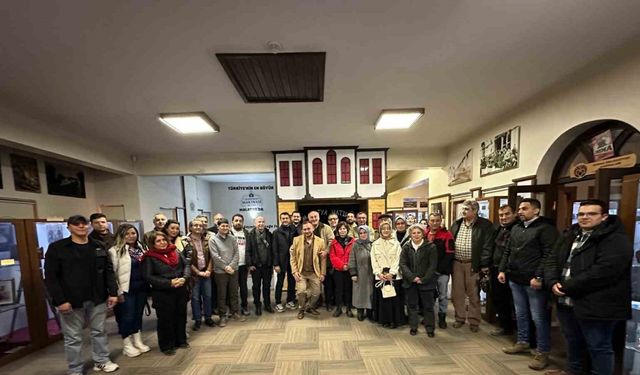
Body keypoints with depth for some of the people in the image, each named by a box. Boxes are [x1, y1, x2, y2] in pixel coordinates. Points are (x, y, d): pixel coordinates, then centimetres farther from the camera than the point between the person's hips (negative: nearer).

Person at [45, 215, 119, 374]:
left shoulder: (98, 247, 6)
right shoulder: (56, 248, -4)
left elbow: (109, 271, 6)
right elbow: (50, 277, -8)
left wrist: (113, 292, -1)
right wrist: (60, 300, -15)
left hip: (97, 299, 3)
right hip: (70, 301, -3)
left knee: (99, 331, 15)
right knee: (73, 337, 9)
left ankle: (101, 361, 32)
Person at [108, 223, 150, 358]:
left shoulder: (142, 248, 10)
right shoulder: (115, 250, -9)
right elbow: (112, 272, -12)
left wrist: (149, 284, 11)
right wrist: (118, 291, -15)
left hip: (142, 287, 6)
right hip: (127, 289, -6)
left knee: (138, 314, 14)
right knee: (127, 316, 3)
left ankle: (138, 341, 27)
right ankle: (127, 345, 19)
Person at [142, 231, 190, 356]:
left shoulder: (176, 252, 5)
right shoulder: (150, 258, -7)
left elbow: (186, 265, 5)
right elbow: (148, 277, -12)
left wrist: (184, 278, -14)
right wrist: (169, 283, -19)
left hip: (181, 291, 4)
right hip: (162, 294, -4)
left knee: (181, 316, 14)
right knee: (166, 319, 7)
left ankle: (181, 340, 32)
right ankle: (166, 346, 26)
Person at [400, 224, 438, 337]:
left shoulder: (431, 247, -5)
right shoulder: (406, 247, 2)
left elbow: (432, 266, -7)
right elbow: (403, 264, -2)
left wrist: (423, 279, -12)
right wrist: (412, 277, -13)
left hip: (426, 282, -2)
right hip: (410, 282, 2)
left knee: (428, 306, 9)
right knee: (412, 305, 12)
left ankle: (430, 328, 25)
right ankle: (413, 327, 26)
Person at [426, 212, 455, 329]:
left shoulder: (447, 235, -8)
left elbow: (450, 254, -12)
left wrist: (439, 268, -15)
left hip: (442, 271, -3)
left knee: (443, 295, 9)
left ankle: (442, 317, 24)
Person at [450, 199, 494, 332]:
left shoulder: (485, 225, -6)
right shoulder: (456, 224, 8)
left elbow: (487, 246, -10)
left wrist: (483, 264, -15)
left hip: (473, 264, -4)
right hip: (457, 263, 4)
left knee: (473, 294, 9)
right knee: (457, 293, 12)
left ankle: (474, 321, 25)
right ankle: (459, 318, 28)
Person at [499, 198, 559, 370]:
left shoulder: (546, 228, -9)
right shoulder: (516, 228, 14)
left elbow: (549, 255, -17)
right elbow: (508, 251, 17)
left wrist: (539, 277, -21)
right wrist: (502, 270, 11)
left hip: (534, 281, -7)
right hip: (515, 279, 7)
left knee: (539, 318, 4)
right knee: (520, 314, 18)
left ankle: (542, 352, 18)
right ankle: (522, 342, 33)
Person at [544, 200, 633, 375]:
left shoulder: (616, 240, -13)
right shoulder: (571, 236, 11)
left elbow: (602, 272, -24)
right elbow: (553, 260, 8)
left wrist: (567, 287, -19)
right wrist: (553, 282, -10)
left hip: (596, 306, -7)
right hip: (566, 302, 8)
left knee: (598, 347, 9)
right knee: (573, 341, 24)